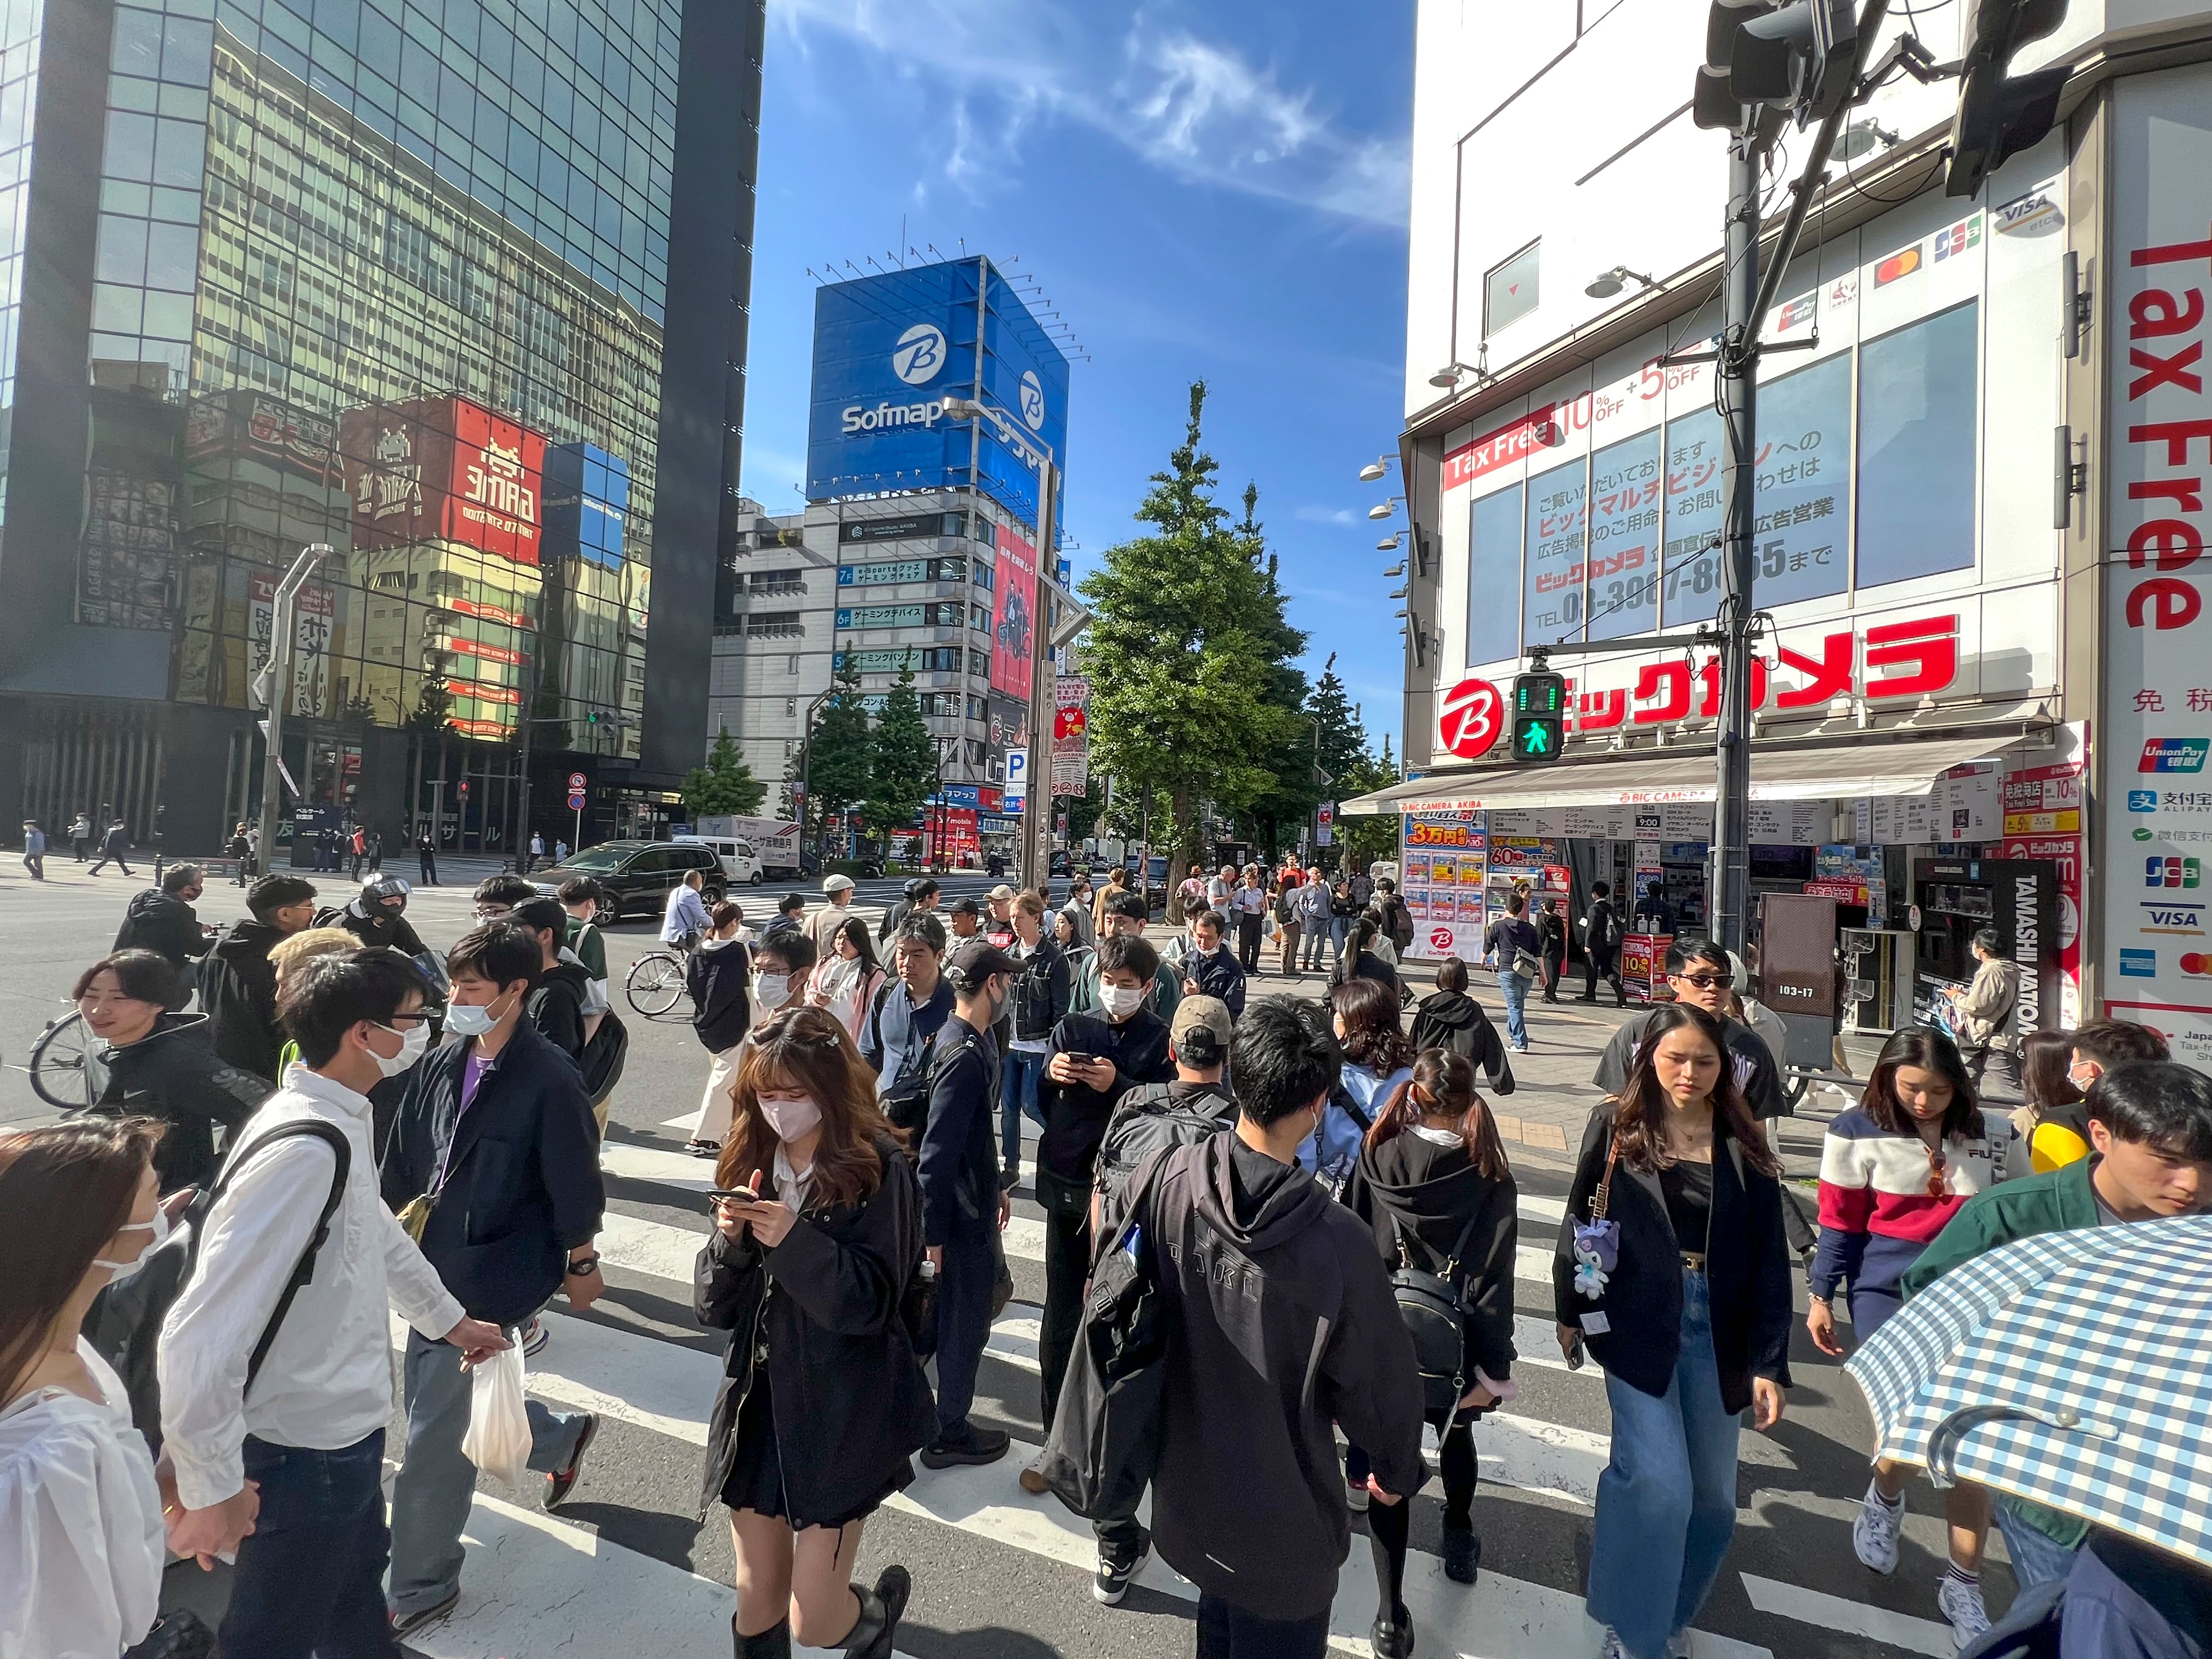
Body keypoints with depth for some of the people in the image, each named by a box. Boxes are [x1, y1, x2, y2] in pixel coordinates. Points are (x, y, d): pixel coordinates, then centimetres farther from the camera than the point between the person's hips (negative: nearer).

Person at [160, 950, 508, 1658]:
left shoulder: (343, 1121, -1)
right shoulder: (304, 1149, -32)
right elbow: (202, 1332, -32)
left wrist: (449, 1318, 28)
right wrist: (210, 1486, -21)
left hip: (344, 1426, 8)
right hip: (304, 1453, -8)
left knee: (356, 1581, 30)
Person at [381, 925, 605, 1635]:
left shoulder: (549, 1078, -22)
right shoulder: (438, 1068, -1)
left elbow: (574, 1182, -15)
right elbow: (402, 1164, 10)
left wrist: (581, 1265, -7)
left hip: (493, 1280, -8)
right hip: (435, 1268, 8)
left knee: (434, 1440, 1)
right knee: (442, 1404, 22)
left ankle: (423, 1585, 25)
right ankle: (564, 1438, 46)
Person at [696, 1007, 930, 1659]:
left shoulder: (879, 1168, -16)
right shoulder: (752, 1165, 0)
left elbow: (868, 1303, -18)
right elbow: (714, 1309, 1)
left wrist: (795, 1240, -30)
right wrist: (730, 1241, -19)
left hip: (844, 1413, -5)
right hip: (758, 1402, 5)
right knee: (756, 1605, 16)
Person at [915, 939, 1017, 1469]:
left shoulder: (971, 1039, 3)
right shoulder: (964, 1055, -28)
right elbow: (937, 1152, -26)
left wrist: (995, 1188, 19)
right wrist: (934, 1232, -20)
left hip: (974, 1196, 9)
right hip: (963, 1212, -9)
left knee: (961, 1311, 23)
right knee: (965, 1321, 9)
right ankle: (950, 1435, 28)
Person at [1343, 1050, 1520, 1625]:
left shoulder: (1375, 1158, -12)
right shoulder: (1490, 1177, -14)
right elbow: (1494, 1278, -15)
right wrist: (1494, 1367, -10)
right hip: (1453, 1342, 2)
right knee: (1455, 1436, 29)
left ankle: (1393, 1617, 16)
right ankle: (1459, 1538, 53)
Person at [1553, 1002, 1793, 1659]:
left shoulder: (1743, 1145, -2)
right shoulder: (1616, 1125, -7)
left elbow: (1769, 1261, 0)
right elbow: (1579, 1220, 1)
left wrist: (1769, 1363, -4)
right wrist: (1570, 1311, 6)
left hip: (1715, 1328, 3)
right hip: (1636, 1322, -3)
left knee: (1712, 1495, 14)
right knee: (1660, 1485, -9)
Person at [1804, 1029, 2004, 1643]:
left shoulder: (1984, 1136, 3)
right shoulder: (1859, 1130, -7)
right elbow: (1839, 1221, -2)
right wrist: (1822, 1297, 0)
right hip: (1885, 1291, -3)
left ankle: (1964, 1586, 20)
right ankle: (1884, 1499, 27)